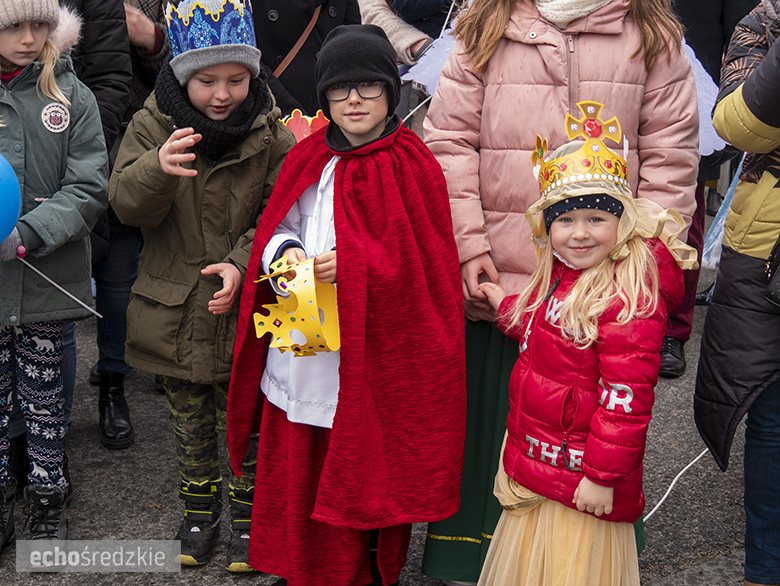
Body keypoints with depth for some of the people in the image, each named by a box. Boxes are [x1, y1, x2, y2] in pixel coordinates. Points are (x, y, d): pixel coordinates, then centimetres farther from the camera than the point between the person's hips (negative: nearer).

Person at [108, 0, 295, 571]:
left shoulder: (271, 134, -7)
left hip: (243, 310, -1)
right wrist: (159, 169, -34)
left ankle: (248, 510, 30)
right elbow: (126, 203, -13)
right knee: (190, 418, 17)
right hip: (174, 307, 2)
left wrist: (242, 264, -22)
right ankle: (200, 508, 36)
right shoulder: (153, 125, -4)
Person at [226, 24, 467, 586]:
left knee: (364, 473, 5)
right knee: (298, 473, 14)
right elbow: (276, 230, 11)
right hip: (300, 351, 5)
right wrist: (287, 253, -12)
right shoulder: (308, 158, 7)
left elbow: (427, 260, -11)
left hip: (372, 352, -5)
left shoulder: (411, 165, -8)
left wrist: (352, 263, -22)